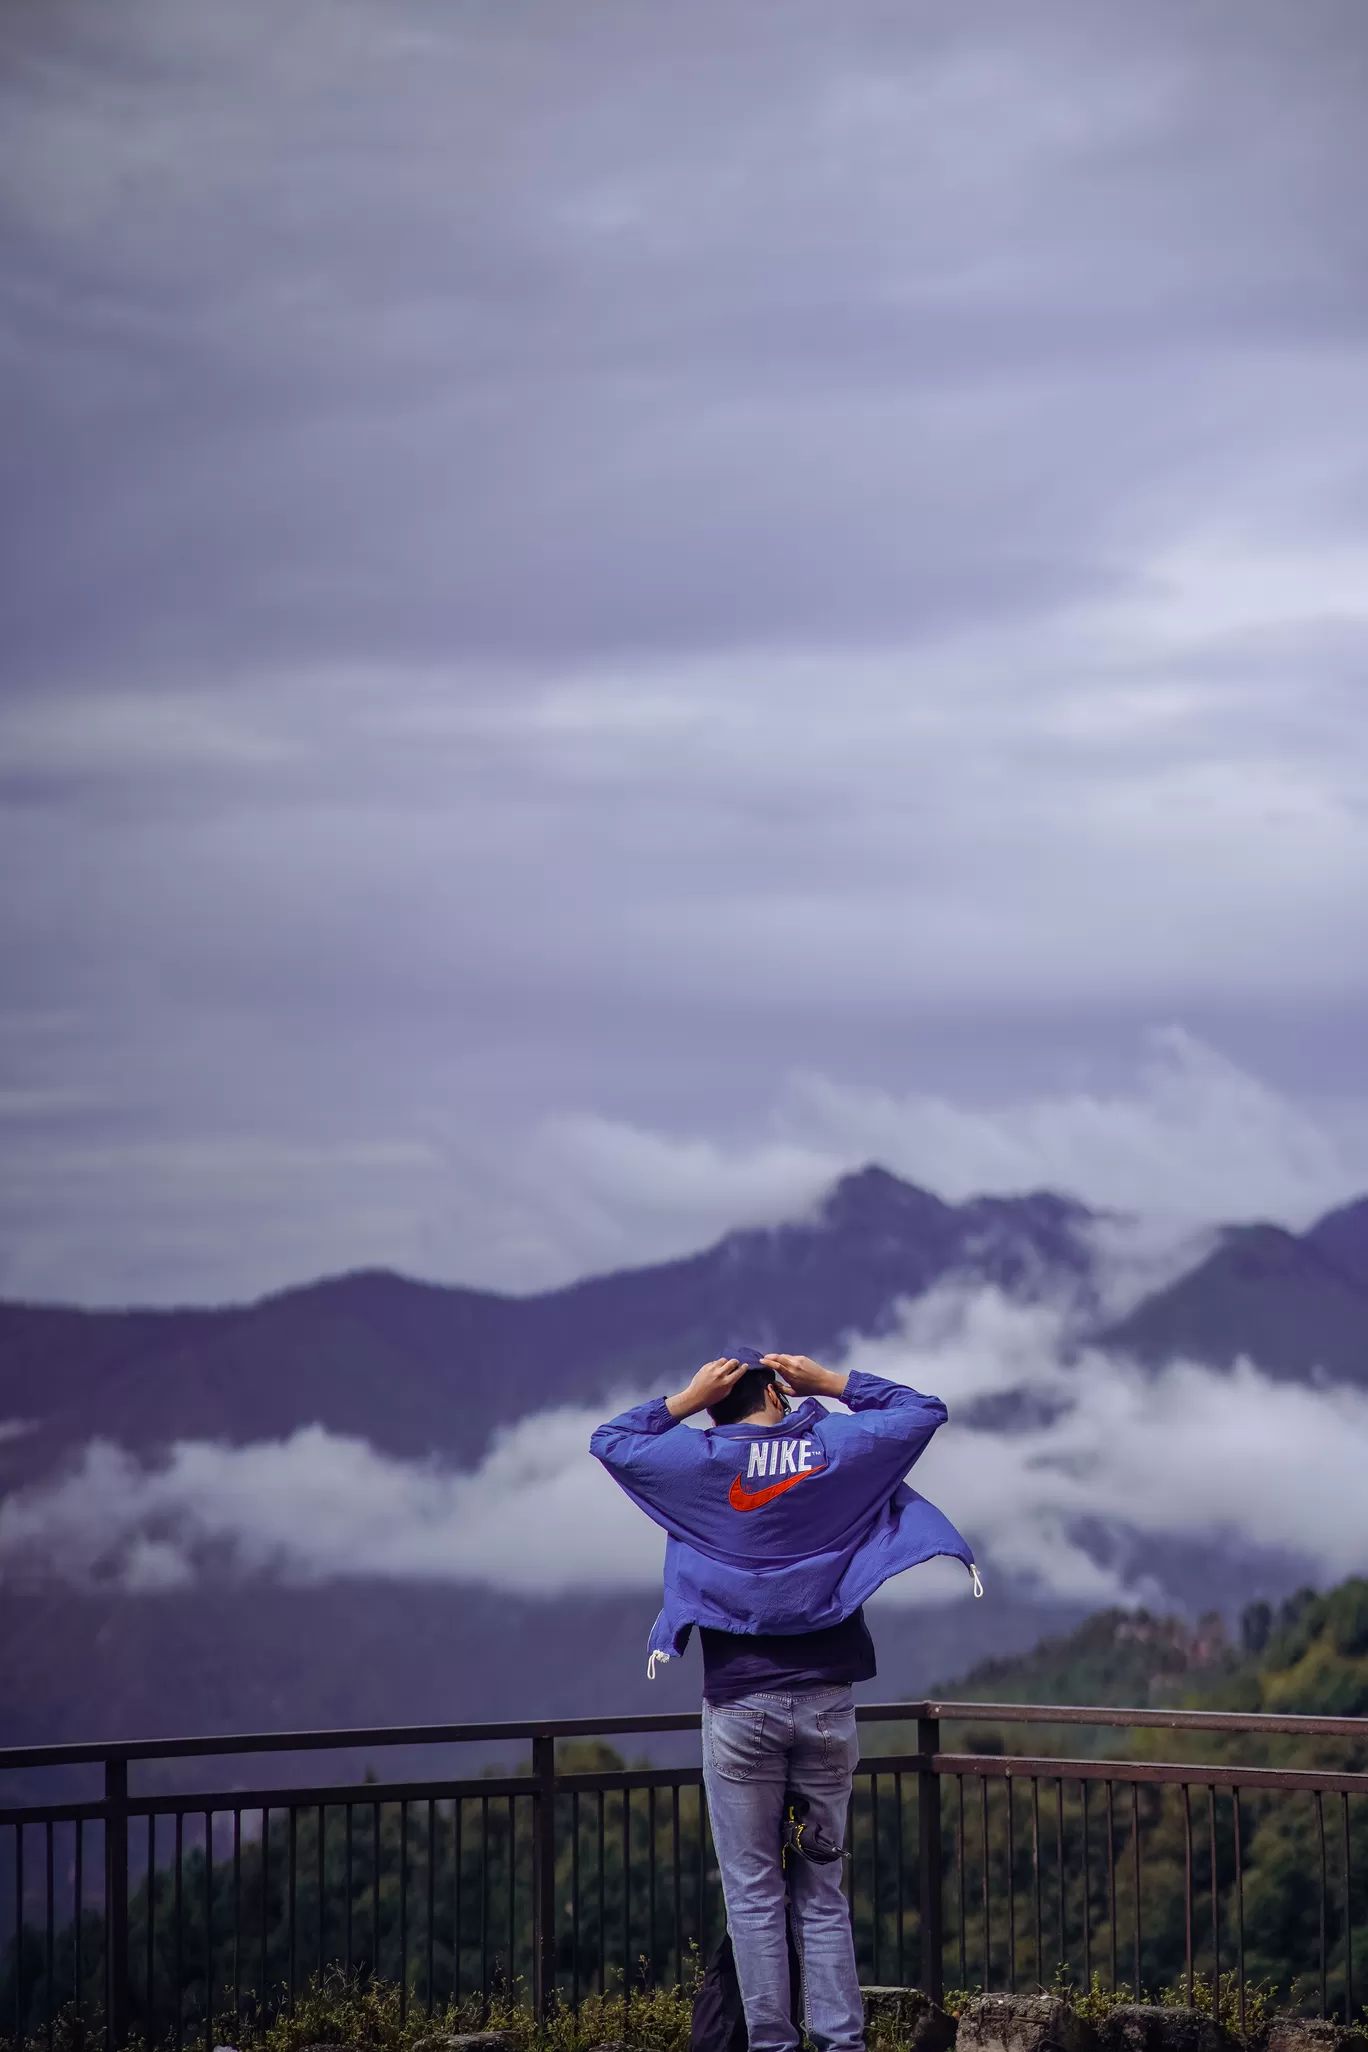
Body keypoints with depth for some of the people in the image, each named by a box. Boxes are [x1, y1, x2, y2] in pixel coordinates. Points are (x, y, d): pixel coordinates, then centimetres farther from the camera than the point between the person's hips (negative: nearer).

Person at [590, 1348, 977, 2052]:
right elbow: (924, 1410, 17)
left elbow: (608, 1442, 13)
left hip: (739, 1703, -2)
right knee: (823, 1893, 6)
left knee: (753, 1893, 1)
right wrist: (829, 1381, 12)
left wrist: (686, 1400, 8)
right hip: (827, 1701, 2)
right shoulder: (836, 1445, 3)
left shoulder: (702, 1460, -1)